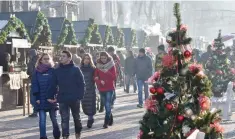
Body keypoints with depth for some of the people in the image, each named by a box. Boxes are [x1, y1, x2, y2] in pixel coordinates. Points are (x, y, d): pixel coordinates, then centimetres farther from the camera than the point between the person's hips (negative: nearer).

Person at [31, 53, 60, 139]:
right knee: (42, 119, -3)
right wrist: (37, 97, -6)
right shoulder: (37, 72, 6)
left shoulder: (53, 71, 4)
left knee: (54, 118, 7)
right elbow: (34, 85, 3)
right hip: (41, 99, 0)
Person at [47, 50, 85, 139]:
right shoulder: (57, 71, 3)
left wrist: (80, 96, -13)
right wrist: (50, 97, -2)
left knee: (76, 117, 15)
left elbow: (81, 84, -5)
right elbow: (53, 85, 4)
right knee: (64, 119, -2)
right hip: (62, 99, 1)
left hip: (74, 99, -1)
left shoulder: (76, 70, -4)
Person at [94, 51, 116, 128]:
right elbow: (96, 78, 3)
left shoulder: (112, 65, -3)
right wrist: (100, 81, -16)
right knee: (107, 106, 13)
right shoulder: (98, 66, 4)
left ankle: (106, 122, -11)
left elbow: (114, 77, -7)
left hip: (110, 88, -3)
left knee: (108, 105, -11)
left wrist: (107, 72, -20)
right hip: (101, 88, 3)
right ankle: (110, 119, 28)